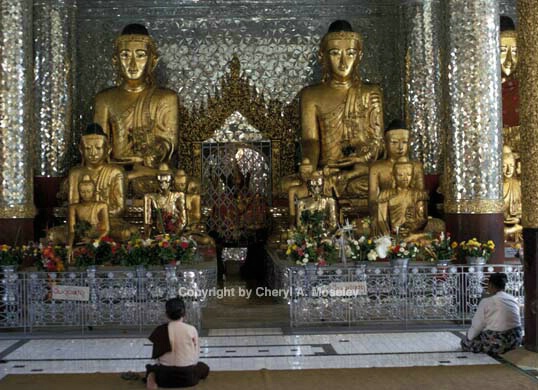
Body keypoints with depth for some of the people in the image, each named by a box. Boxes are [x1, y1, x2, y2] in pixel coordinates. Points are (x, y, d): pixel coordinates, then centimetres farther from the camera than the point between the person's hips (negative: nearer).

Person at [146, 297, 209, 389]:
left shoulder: (160, 330, -5)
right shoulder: (191, 329, -8)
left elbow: (157, 355, 0)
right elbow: (196, 353, 0)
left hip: (165, 377, 1)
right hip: (187, 376, -1)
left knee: (152, 368, 34)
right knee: (204, 367, 31)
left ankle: (152, 377, -1)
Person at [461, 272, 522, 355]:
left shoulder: (486, 302, -14)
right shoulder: (513, 300, 5)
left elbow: (477, 326, -8)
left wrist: (469, 338, 11)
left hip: (497, 343, -7)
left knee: (465, 343, 10)